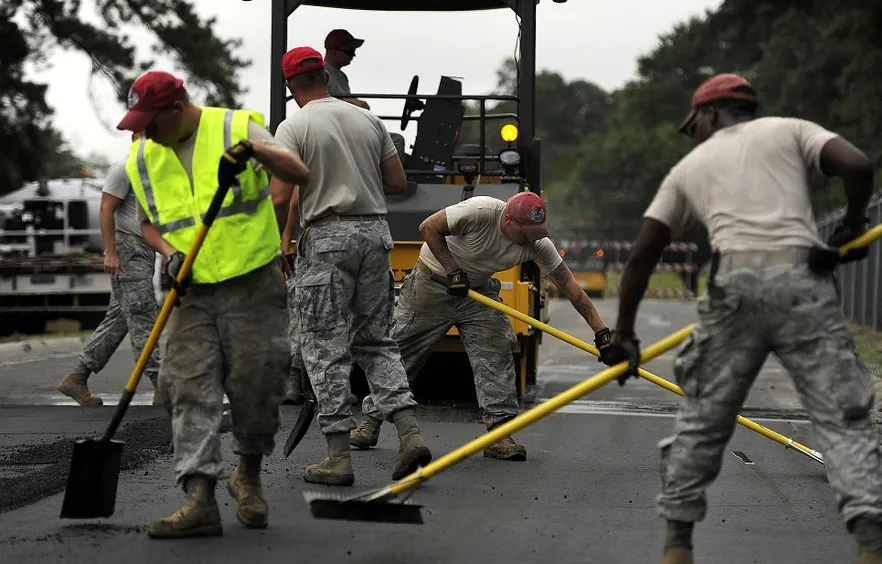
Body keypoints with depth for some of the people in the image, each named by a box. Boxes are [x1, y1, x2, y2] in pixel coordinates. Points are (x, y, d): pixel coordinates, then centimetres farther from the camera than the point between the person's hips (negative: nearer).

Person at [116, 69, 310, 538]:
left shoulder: (238, 127, -7)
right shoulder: (142, 159, 7)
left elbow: (300, 175, -14)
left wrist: (253, 149, -31)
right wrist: (167, 252, -2)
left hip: (253, 286, -3)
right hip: (192, 293, 4)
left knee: (255, 386, 0)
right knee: (190, 389, -8)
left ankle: (248, 477, 25)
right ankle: (200, 500, -11)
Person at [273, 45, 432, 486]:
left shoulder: (293, 127, -6)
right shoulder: (368, 120, 10)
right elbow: (398, 183, 12)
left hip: (326, 238, -5)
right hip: (375, 233, 5)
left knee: (326, 348, 0)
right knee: (376, 341, 14)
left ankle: (338, 456, 0)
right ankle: (409, 433, 0)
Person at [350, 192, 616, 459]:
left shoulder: (538, 244, -19)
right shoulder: (480, 212, -33)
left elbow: (570, 287, -15)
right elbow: (429, 228, -22)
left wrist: (601, 331, -18)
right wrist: (452, 270, -26)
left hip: (479, 290, 4)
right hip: (432, 280, -4)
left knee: (496, 354, -12)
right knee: (400, 349, 0)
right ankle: (371, 421, 13)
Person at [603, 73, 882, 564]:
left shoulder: (689, 167, 24)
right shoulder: (790, 130, 18)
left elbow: (643, 254, 20)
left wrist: (624, 335, 26)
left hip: (734, 285, 1)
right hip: (802, 279, -1)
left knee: (703, 417, 15)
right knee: (842, 416, 0)